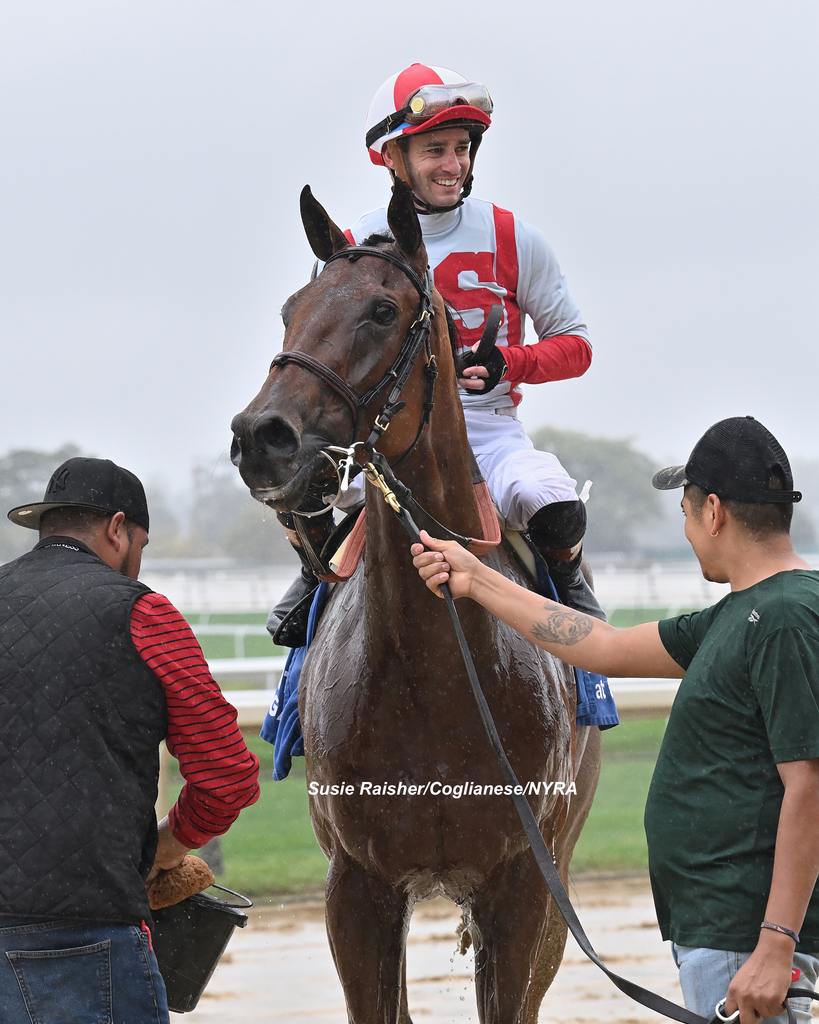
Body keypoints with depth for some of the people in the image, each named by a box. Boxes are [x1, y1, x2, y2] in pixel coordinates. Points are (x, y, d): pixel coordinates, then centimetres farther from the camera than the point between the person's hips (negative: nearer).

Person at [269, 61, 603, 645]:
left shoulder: (513, 240, 0)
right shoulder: (355, 249, 1)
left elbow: (574, 345, 5)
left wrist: (510, 364, -16)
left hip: (490, 428, 0)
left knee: (557, 512, -31)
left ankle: (566, 581, 9)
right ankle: (322, 573, 7)